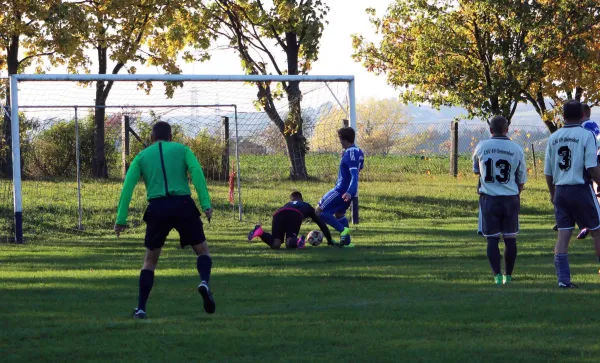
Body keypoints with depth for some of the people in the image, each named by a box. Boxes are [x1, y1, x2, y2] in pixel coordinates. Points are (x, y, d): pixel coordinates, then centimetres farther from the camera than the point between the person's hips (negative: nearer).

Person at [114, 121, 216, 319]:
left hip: (157, 208, 1)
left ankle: (141, 308, 7)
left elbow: (128, 186, 6)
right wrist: (206, 204, -11)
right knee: (202, 250, 13)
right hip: (183, 205, -1)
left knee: (150, 260, 15)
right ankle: (204, 282, -18)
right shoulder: (182, 149, 13)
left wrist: (121, 219, 4)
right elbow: (196, 172, -5)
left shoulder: (142, 156, 17)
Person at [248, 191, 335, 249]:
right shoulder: (307, 206, 41)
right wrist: (329, 240, 52)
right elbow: (321, 223, 44)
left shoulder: (288, 204, 47)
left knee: (275, 244, -3)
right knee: (289, 243, -4)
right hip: (295, 214, -2)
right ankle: (297, 241, -40)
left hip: (278, 213, 2)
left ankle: (260, 232, -29)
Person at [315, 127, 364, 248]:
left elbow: (354, 175, -31)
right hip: (348, 191, 10)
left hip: (342, 191, -10)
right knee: (339, 214, 26)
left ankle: (343, 230, -12)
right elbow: (360, 167, 25)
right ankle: (346, 241, 20)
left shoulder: (350, 154, -23)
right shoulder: (358, 152, 7)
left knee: (319, 211, -4)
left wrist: (349, 192, -43)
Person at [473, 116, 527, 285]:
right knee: (510, 238, 10)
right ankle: (508, 275, 15)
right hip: (510, 199, 0)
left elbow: (476, 170, 16)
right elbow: (521, 180, 5)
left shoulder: (481, 147, -3)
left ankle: (497, 275, -6)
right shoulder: (516, 150, -3)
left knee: (492, 239, 3)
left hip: (489, 199, 0)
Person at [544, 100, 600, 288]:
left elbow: (548, 172, 11)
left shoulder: (553, 138, 6)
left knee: (563, 234, 4)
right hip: (581, 189, -5)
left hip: (561, 191, 5)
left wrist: (552, 193, 25)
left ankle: (563, 278, -2)